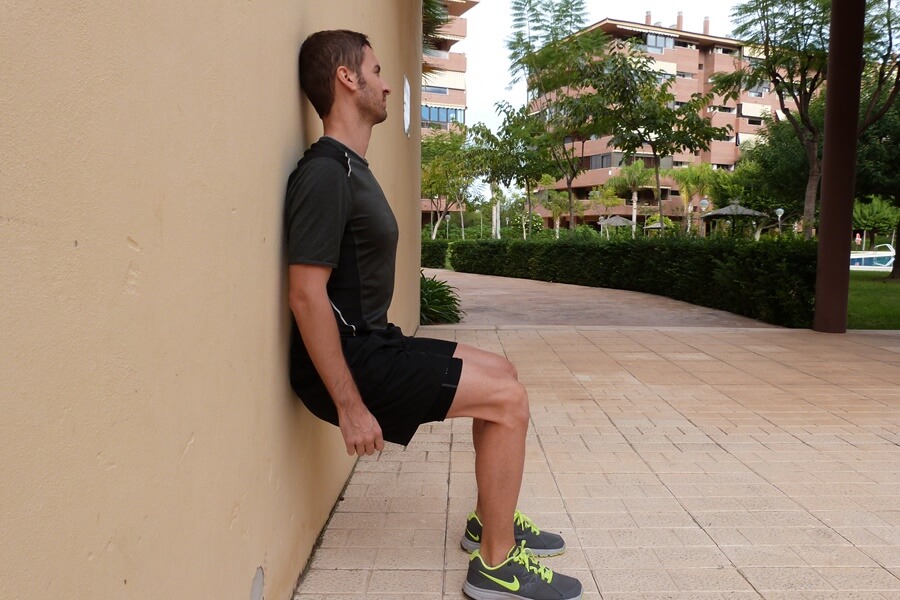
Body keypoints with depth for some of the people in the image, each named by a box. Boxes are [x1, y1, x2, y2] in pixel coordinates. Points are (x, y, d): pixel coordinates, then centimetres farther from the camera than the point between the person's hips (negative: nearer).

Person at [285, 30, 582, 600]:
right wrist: (351, 407, -23)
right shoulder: (325, 173, -18)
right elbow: (306, 293, -24)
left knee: (500, 372, 15)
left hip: (372, 343, 10)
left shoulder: (352, 168, 14)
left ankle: (490, 520, 26)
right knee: (508, 398, -12)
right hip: (348, 360, -10)